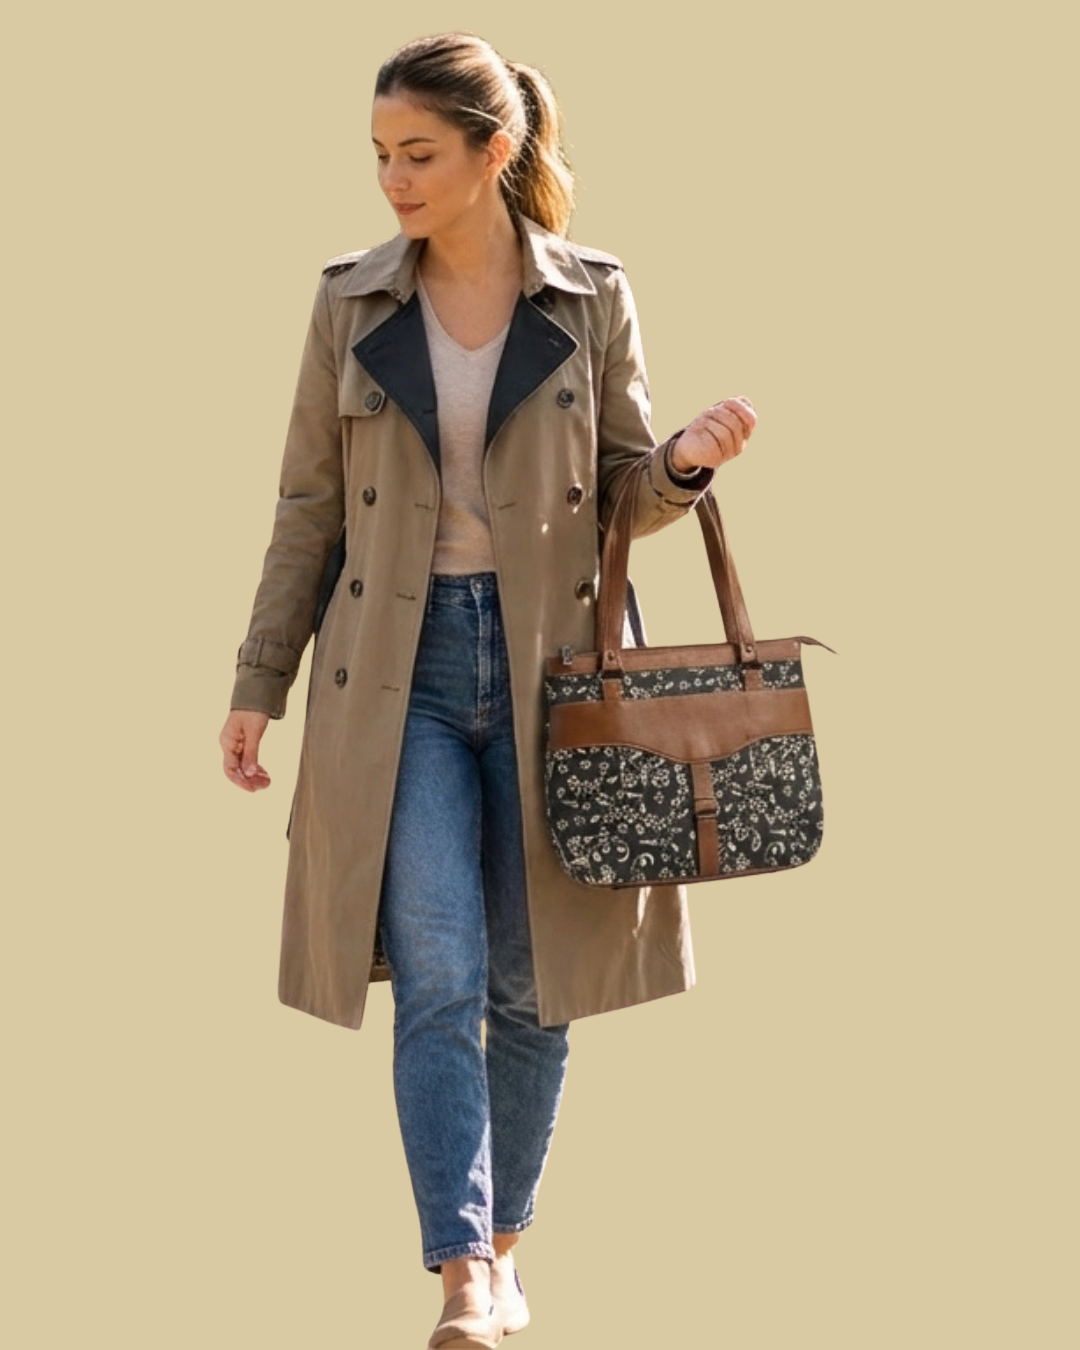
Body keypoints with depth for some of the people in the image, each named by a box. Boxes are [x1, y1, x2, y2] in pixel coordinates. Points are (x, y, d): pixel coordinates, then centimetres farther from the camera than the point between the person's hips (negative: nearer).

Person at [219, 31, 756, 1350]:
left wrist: (684, 463, -16)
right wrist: (259, 683, 6)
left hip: (549, 660, 0)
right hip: (400, 667, 0)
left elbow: (625, 491, 7)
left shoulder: (591, 299, 0)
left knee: (531, 981, 6)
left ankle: (502, 1243, 22)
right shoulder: (349, 302, 3)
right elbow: (309, 506, 7)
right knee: (436, 975, -11)